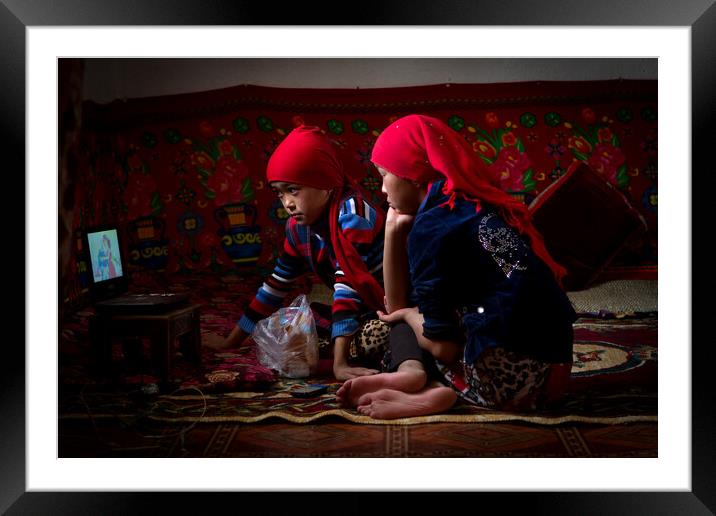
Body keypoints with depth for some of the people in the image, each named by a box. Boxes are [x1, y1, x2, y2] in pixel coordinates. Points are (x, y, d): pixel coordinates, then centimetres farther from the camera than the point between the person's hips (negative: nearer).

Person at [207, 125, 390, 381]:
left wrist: (339, 362, -40)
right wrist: (232, 341, 8)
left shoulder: (352, 212, -25)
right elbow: (276, 284, 6)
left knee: (369, 342, -35)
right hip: (361, 310, 8)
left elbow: (347, 283, -34)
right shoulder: (298, 227, -1)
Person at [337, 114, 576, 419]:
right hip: (549, 372, 8)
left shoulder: (431, 226, -12)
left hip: (508, 379, -8)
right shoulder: (479, 206, 13)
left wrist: (408, 314, 10)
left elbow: (443, 346, -9)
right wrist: (394, 232, 8)